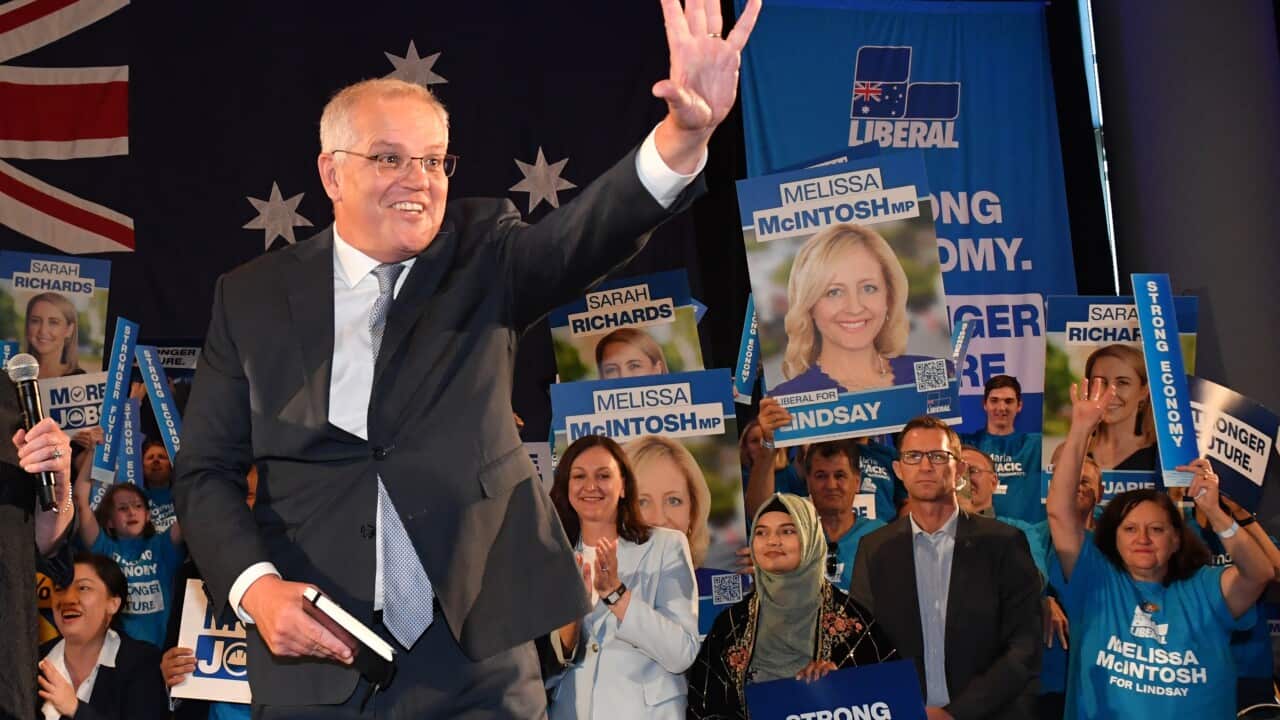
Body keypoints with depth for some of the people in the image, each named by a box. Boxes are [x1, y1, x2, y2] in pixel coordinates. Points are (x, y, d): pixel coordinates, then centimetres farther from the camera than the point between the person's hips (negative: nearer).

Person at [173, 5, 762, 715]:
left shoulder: (483, 256, 2)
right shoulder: (253, 297, 3)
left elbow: (583, 236, -18)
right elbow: (205, 471, 5)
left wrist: (685, 134, -36)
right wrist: (255, 586, -13)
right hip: (314, 660, 1)